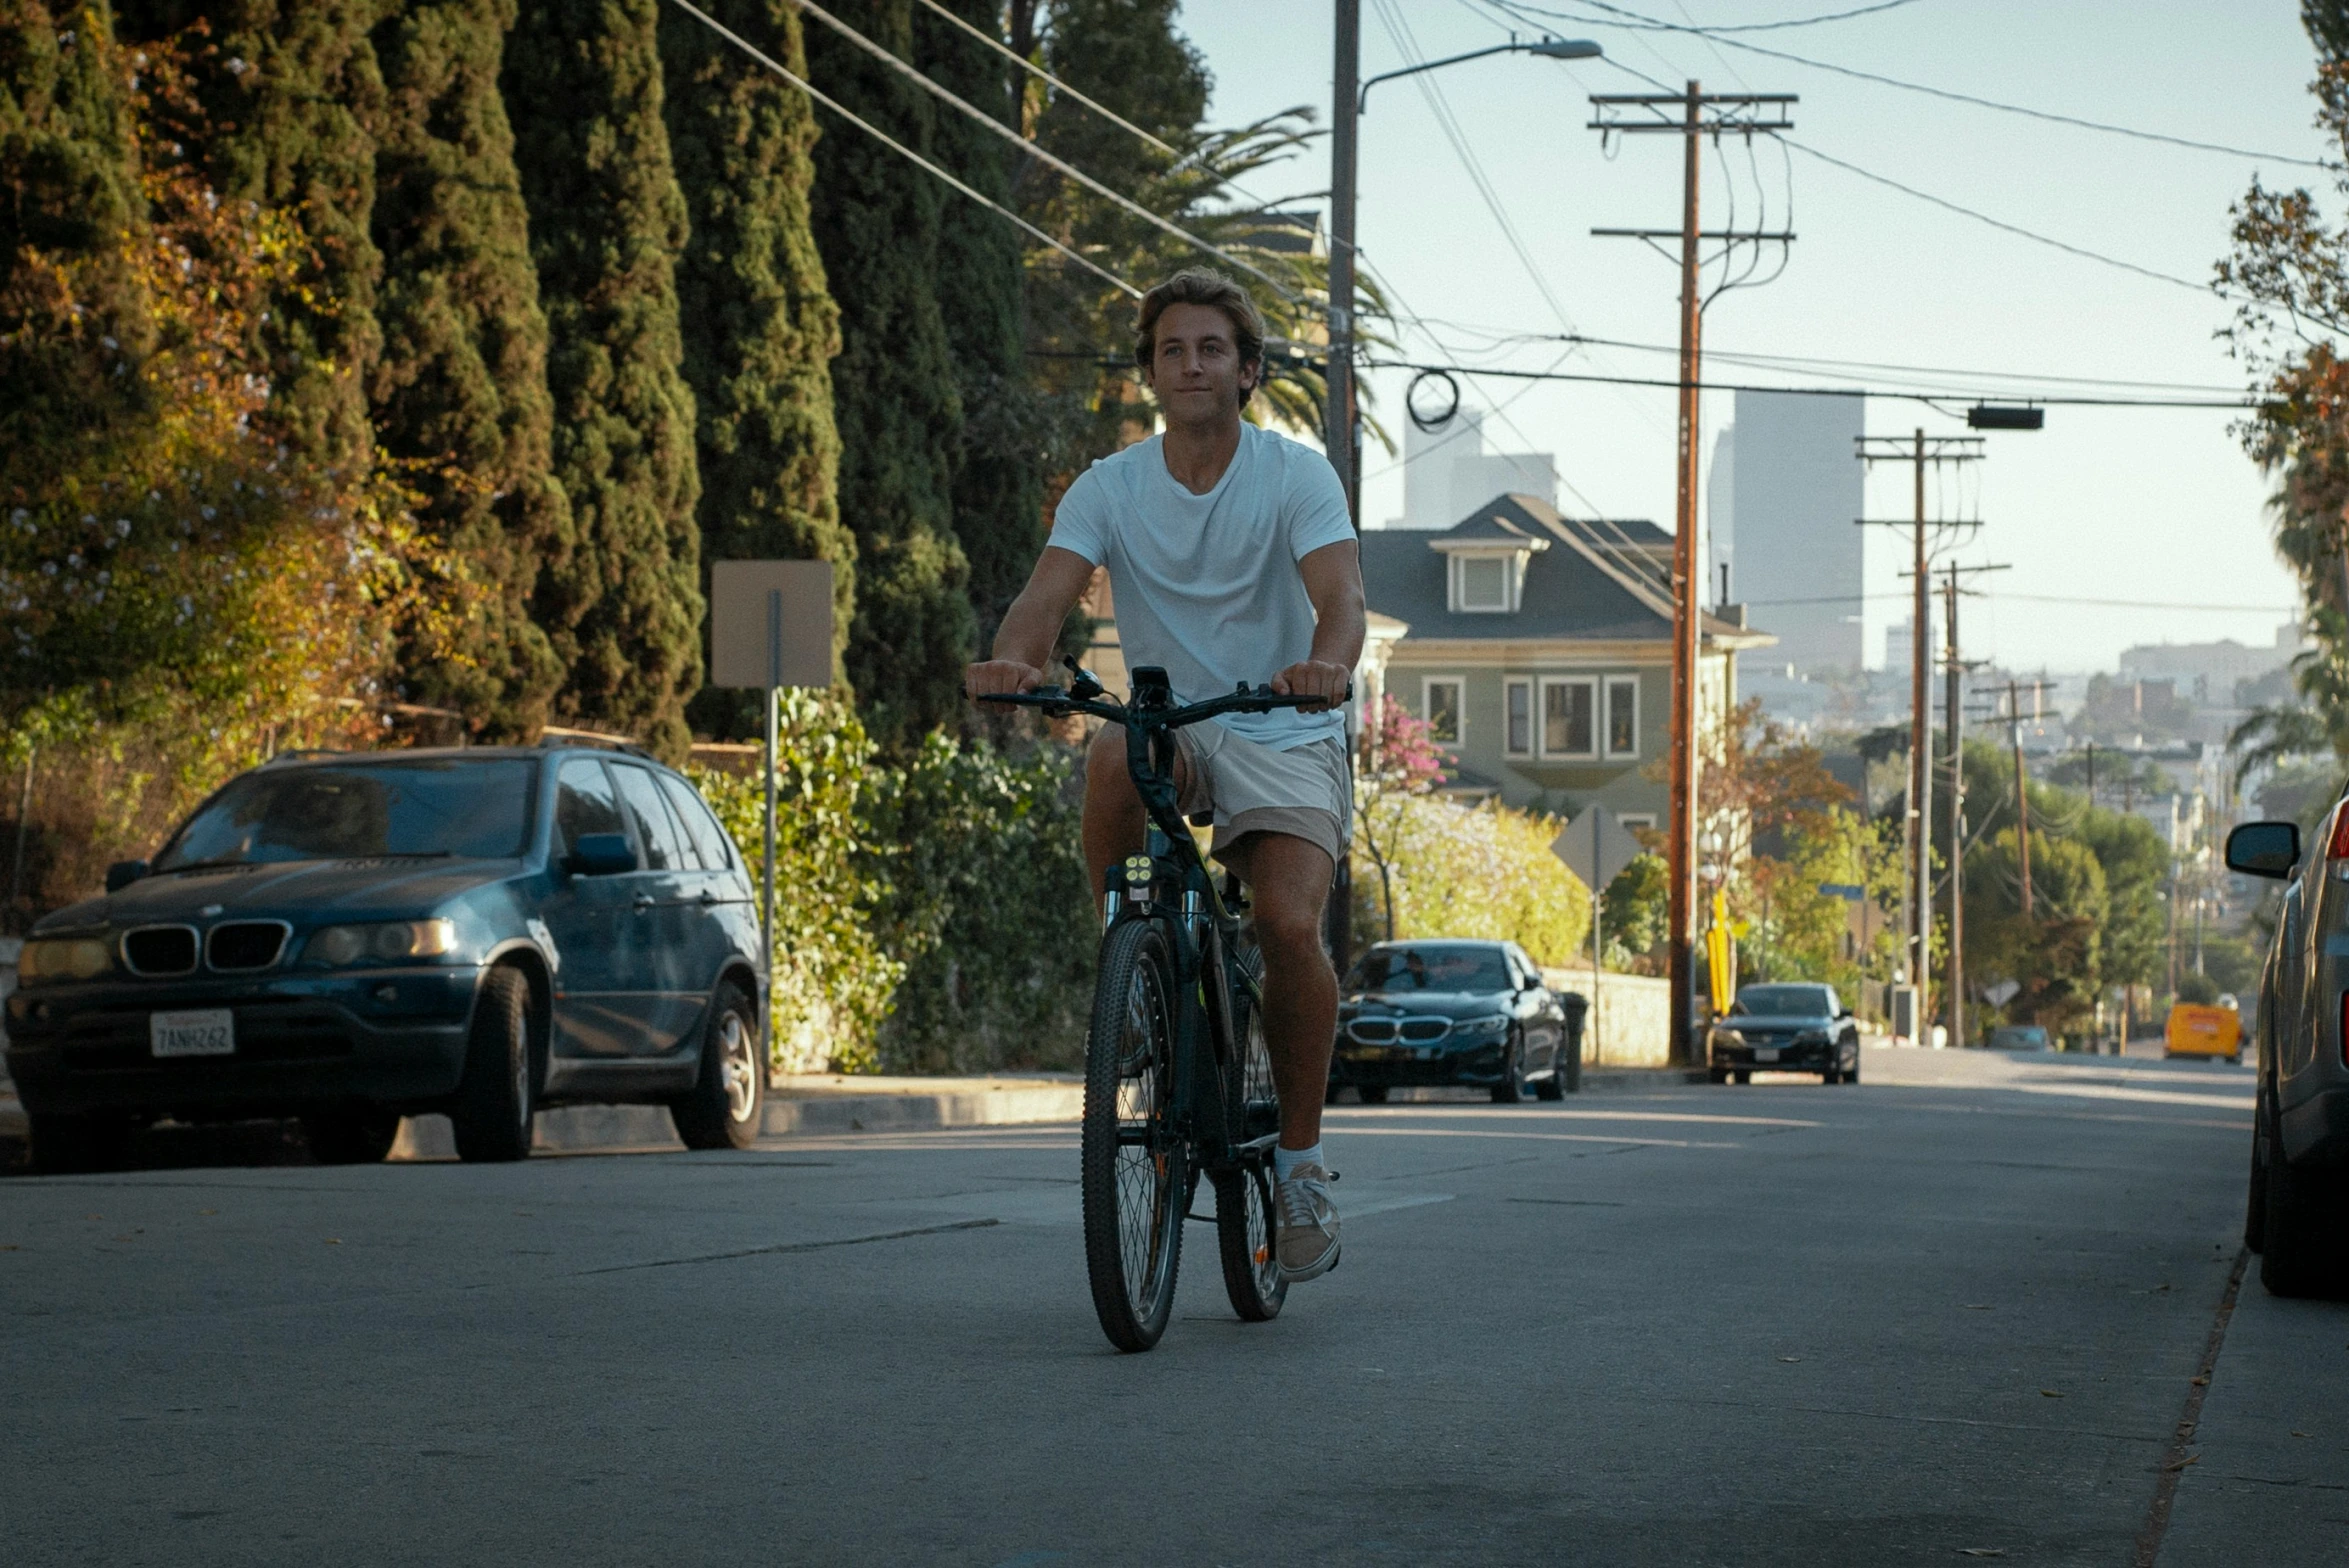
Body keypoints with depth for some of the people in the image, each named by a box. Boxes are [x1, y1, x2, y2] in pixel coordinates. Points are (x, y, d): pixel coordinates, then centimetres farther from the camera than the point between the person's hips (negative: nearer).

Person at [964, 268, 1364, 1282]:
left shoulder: (1295, 477, -8)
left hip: (1284, 735, -2)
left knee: (1289, 926, -24)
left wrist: (1327, 663, -48)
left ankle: (1300, 1157, -5)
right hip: (1168, 723, 2)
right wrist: (1012, 659, -40)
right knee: (1112, 758, -36)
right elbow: (1048, 594, -16)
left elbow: (1339, 592, -24)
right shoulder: (1110, 488, -2)